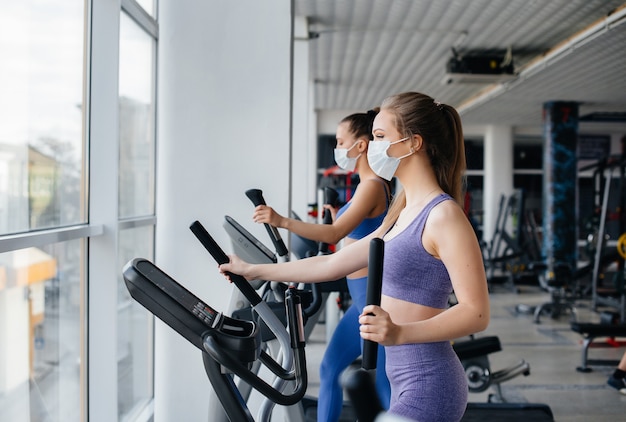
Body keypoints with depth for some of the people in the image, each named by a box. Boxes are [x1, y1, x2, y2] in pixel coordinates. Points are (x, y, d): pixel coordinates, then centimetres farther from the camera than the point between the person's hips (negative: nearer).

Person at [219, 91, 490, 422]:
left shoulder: (443, 215, -15)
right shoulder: (403, 215, 12)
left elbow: (476, 312, -20)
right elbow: (332, 264, 17)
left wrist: (399, 333, -33)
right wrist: (253, 271, 21)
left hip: (426, 386, -8)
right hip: (406, 382, 9)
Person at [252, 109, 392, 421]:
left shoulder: (372, 186, -17)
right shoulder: (370, 185, 13)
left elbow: (335, 234, -29)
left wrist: (282, 222, -36)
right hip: (363, 297, 10)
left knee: (384, 383, -1)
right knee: (330, 368, 15)